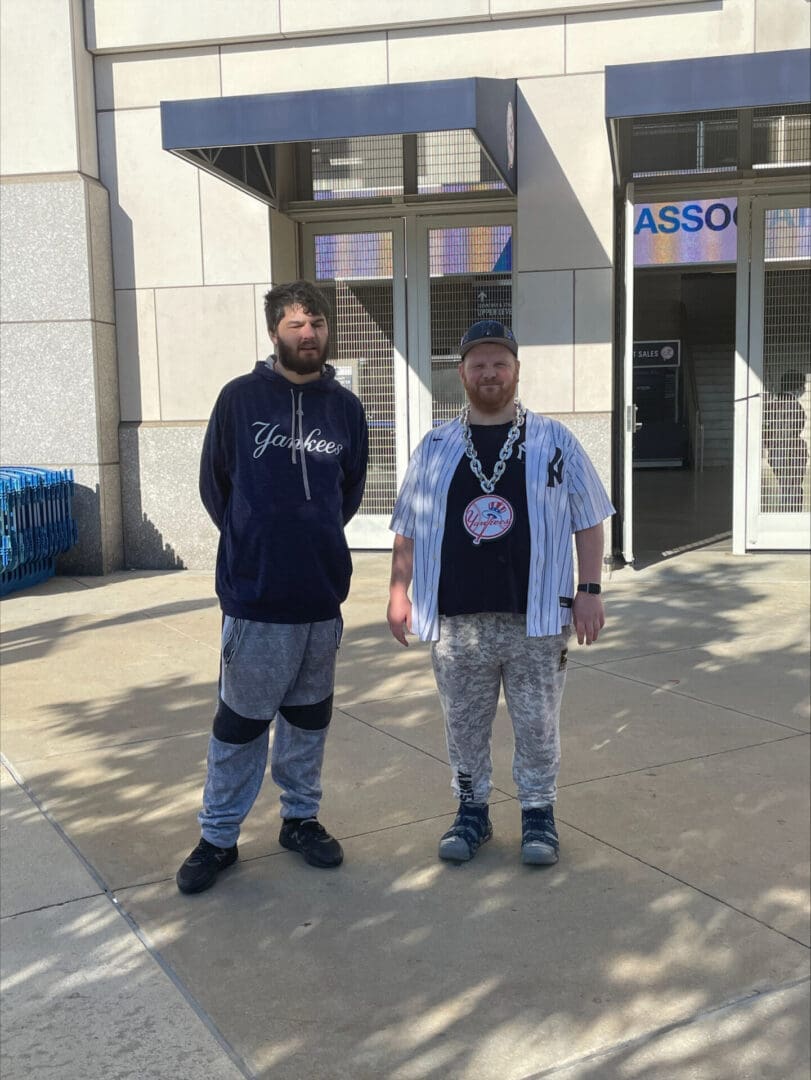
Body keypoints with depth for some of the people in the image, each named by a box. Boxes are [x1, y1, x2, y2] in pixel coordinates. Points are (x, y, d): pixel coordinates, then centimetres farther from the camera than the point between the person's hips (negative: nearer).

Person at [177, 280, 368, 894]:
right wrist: (254, 543, 10)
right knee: (241, 720, 6)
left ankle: (301, 817, 32)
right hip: (255, 594, -3)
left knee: (310, 715, 15)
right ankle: (218, 837, 20)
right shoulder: (242, 397, -4)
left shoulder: (345, 407, 4)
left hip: (323, 594, 3)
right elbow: (214, 483, 4)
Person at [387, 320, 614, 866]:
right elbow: (409, 528, 10)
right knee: (464, 723, 12)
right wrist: (399, 591, 4)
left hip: (537, 616, -1)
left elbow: (588, 521, 3)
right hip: (457, 618, 2)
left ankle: (539, 812, 26)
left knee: (537, 723, 8)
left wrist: (590, 590, -3)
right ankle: (472, 811, 29)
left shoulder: (555, 440, 2)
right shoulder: (434, 448, 7)